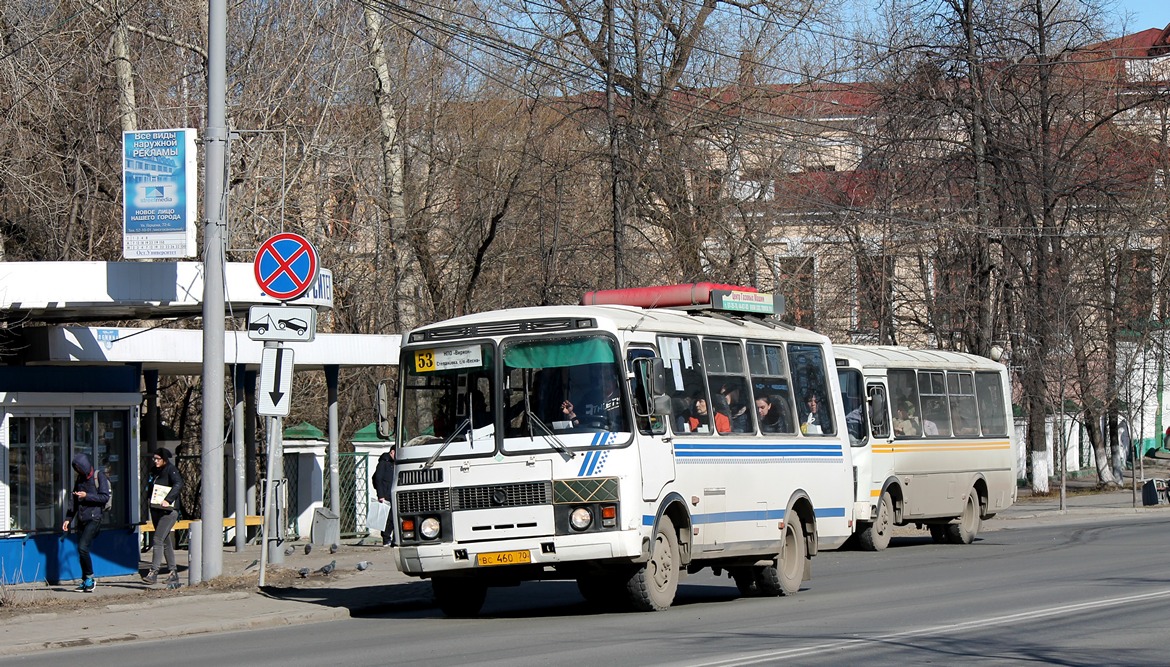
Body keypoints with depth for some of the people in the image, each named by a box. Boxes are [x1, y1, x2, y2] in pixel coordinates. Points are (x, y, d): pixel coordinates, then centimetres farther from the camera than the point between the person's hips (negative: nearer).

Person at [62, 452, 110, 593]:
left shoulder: (99, 477, -2)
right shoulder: (79, 479, 18)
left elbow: (105, 496, -10)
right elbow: (73, 500, 22)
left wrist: (87, 496, -15)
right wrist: (68, 518, 15)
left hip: (94, 519, -7)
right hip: (81, 519, 7)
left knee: (83, 548, -17)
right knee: (81, 550, 4)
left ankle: (89, 579, -6)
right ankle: (85, 581, 11)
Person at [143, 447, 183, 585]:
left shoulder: (171, 469, -8)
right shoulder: (153, 471, 14)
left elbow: (178, 484, -23)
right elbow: (149, 489, 23)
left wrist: (168, 500, -32)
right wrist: (150, 499, 5)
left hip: (169, 510, -8)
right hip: (156, 510, 8)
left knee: (158, 539, -15)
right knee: (166, 542, 11)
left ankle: (153, 573, -17)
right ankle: (173, 573, 17)